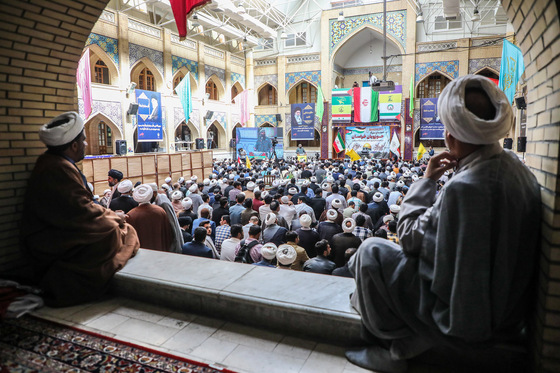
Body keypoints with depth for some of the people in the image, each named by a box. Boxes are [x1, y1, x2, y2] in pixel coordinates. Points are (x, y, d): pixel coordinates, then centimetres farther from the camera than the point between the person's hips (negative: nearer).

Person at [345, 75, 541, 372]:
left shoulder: (464, 188, -32)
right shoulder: (515, 167, -3)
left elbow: (410, 236, -17)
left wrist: (428, 179, -10)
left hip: (466, 317, -9)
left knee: (371, 250, -2)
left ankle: (391, 349, 18)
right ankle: (400, 348, 26)